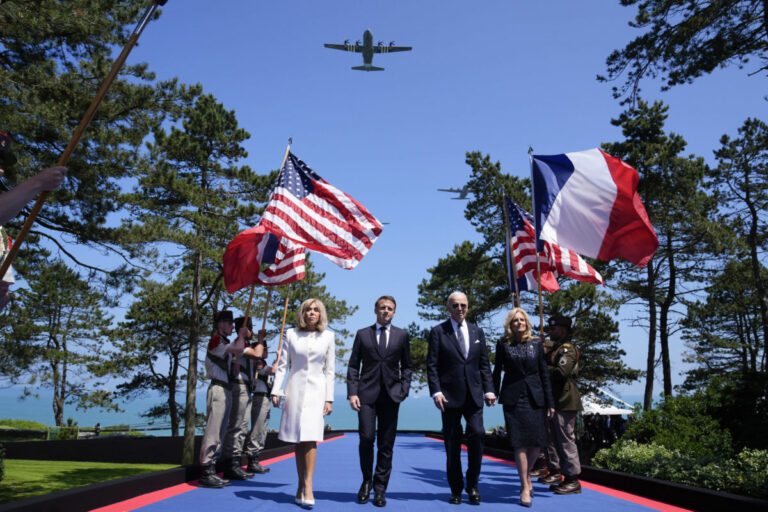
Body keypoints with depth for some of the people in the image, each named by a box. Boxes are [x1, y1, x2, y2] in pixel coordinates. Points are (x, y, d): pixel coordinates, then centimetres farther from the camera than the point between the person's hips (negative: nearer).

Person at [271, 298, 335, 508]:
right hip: (295, 389, 1)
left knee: (310, 437, -13)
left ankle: (308, 486, -8)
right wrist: (276, 391, -2)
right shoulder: (291, 334, 6)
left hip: (316, 390, -1)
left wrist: (329, 398, 2)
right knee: (298, 440, 4)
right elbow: (282, 365, 7)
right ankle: (301, 486, 14)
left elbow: (330, 370, 6)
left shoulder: (328, 336, 6)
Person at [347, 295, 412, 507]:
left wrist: (403, 390, 0)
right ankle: (367, 481, 18)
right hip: (367, 394, -1)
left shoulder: (402, 335, 11)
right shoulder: (362, 334, 9)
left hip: (391, 395, 1)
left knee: (387, 443, 2)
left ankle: (380, 488, 15)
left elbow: (406, 366, 13)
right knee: (366, 438, -6)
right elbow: (353, 366, 7)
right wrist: (352, 393, -4)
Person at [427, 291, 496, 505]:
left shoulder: (477, 331, 13)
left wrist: (489, 389, 1)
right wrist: (436, 392, -12)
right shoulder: (438, 332, 2)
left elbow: (484, 364, 12)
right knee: (452, 444, 3)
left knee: (477, 433, -11)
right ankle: (456, 489, 18)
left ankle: (472, 484, 9)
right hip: (450, 396, -2)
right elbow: (432, 365, -2)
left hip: (474, 395, 2)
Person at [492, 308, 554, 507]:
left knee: (537, 443, 4)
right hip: (513, 399, -2)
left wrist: (549, 402, 5)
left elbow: (544, 373, 7)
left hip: (535, 397, 2)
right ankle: (525, 487, 10)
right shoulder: (503, 345, 1)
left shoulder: (536, 343, 6)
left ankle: (526, 475, 30)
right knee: (520, 444, -2)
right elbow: (497, 371, 6)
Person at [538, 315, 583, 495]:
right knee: (551, 438, 14)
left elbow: (561, 372, -23)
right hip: (553, 401, 9)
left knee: (566, 439, -5)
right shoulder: (554, 348, 18)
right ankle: (555, 472, 26)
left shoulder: (568, 349, -11)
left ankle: (572, 480, 2)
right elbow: (550, 370, 20)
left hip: (565, 402, -9)